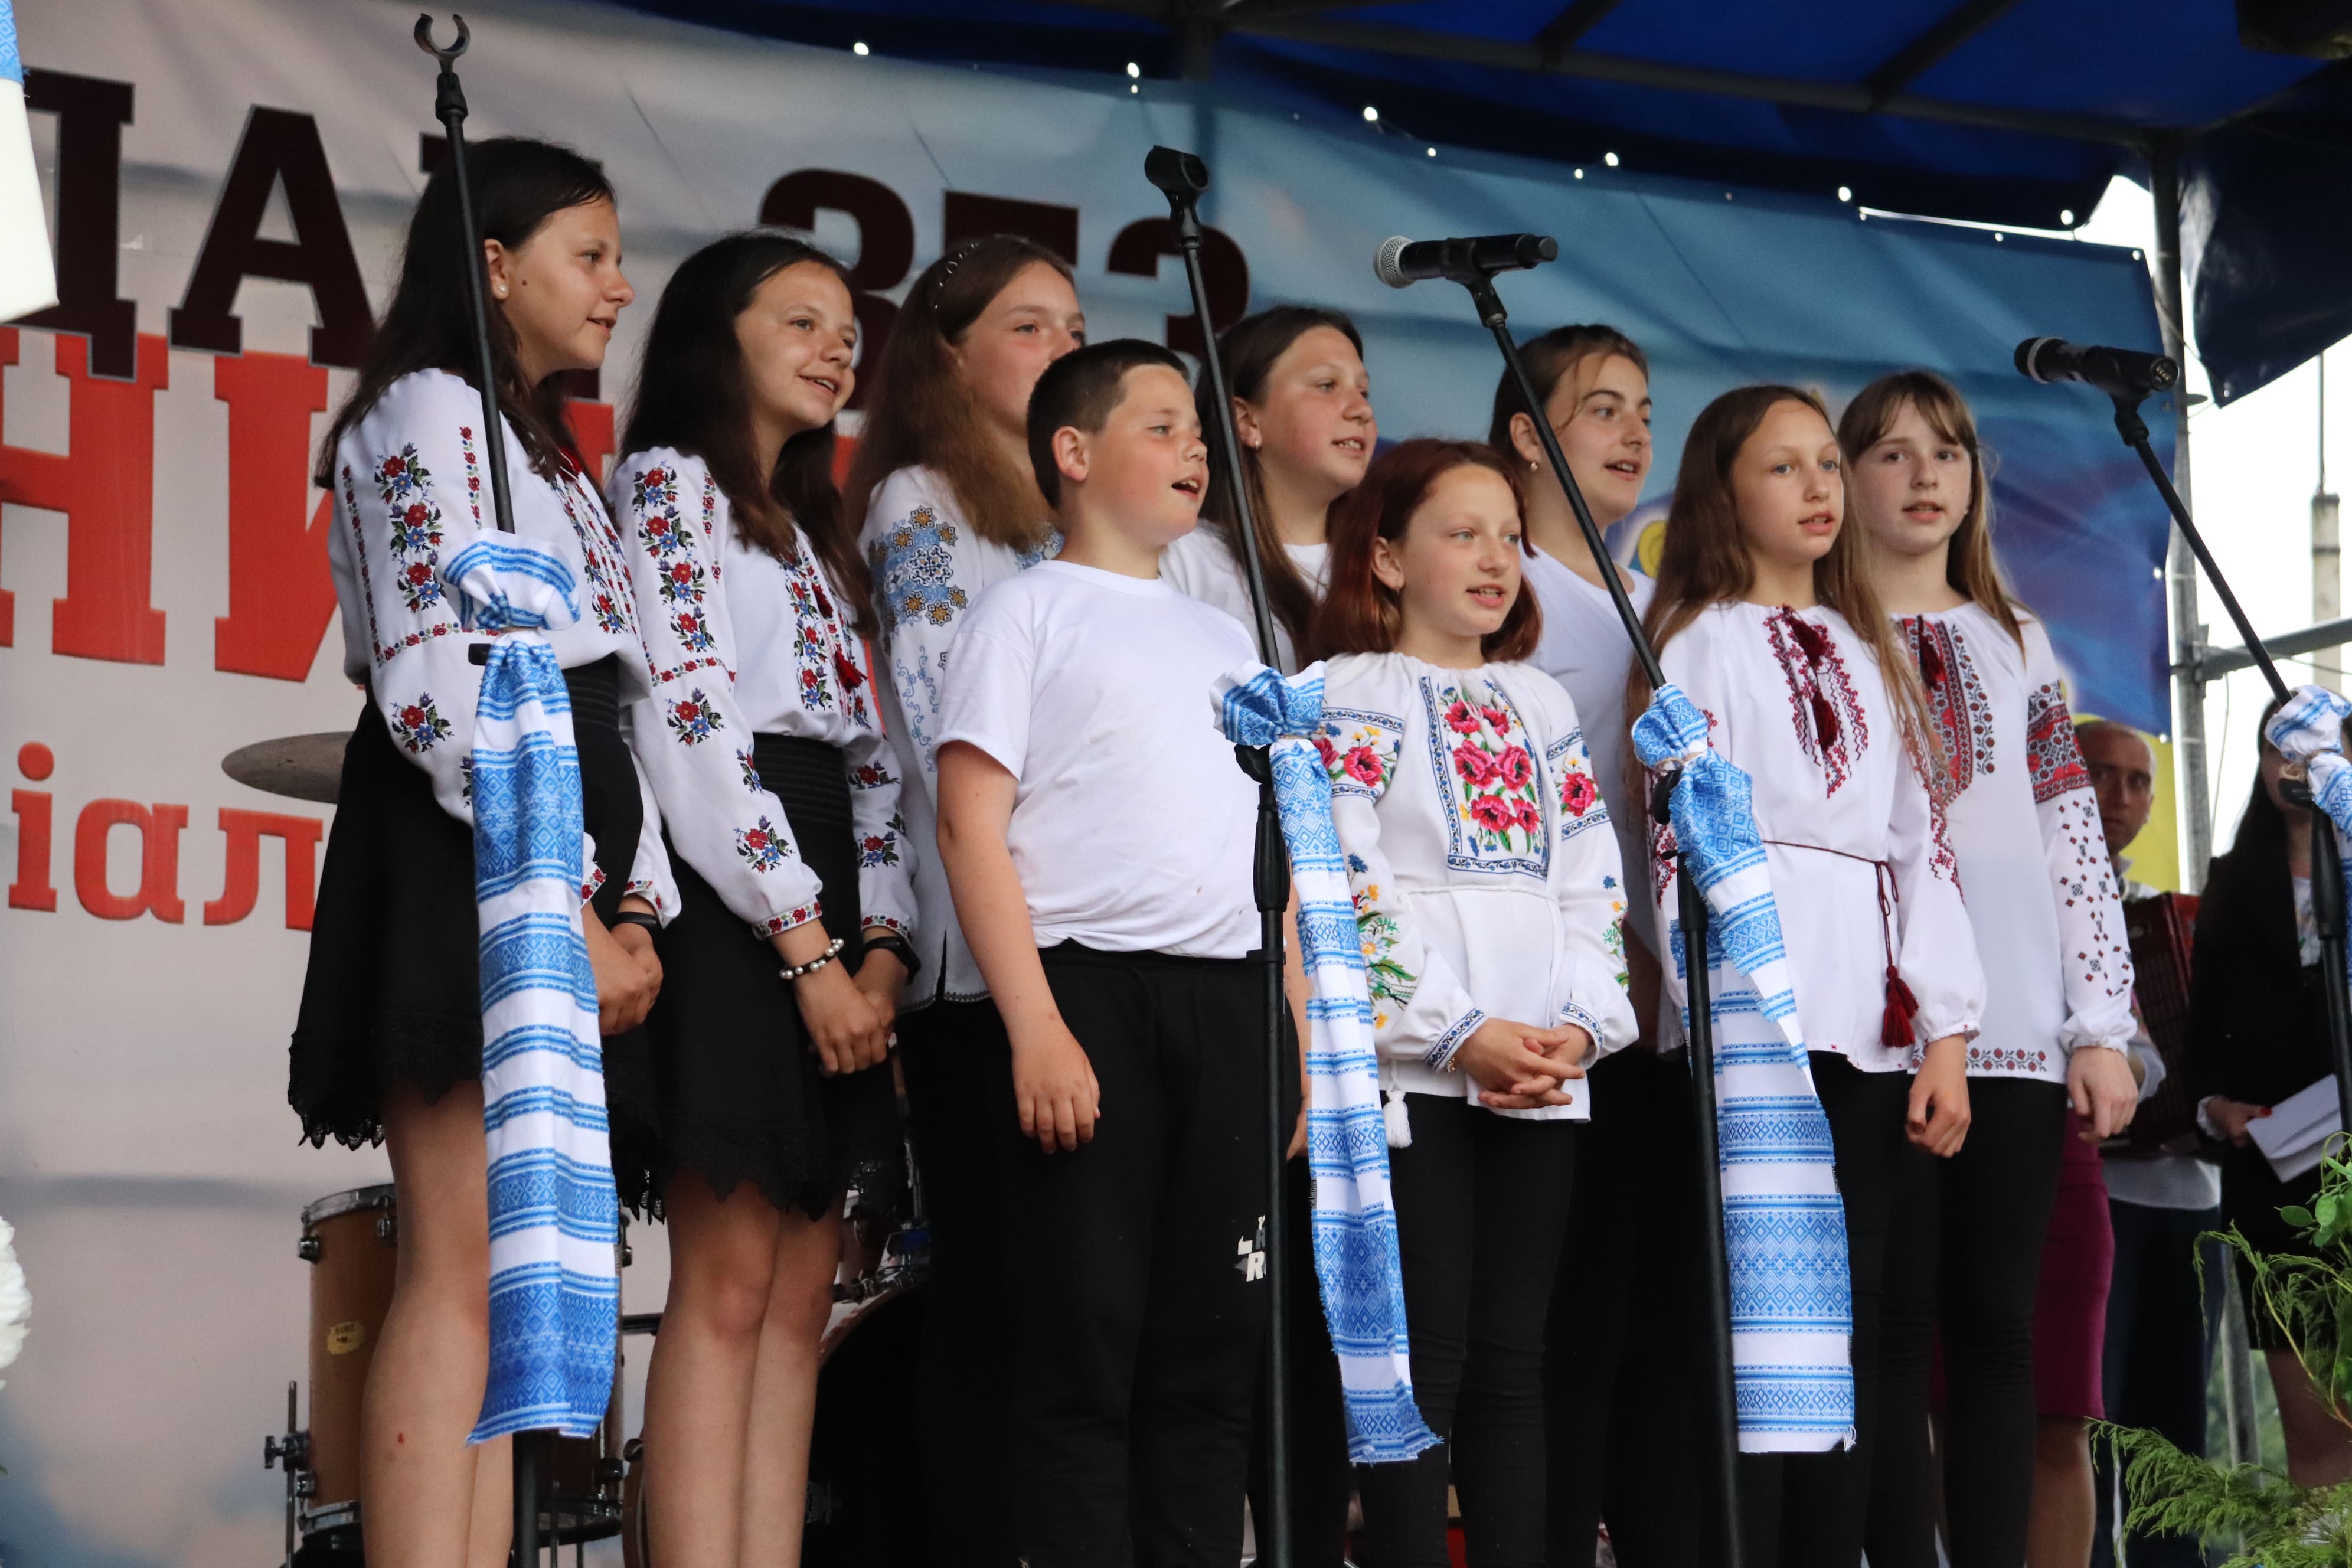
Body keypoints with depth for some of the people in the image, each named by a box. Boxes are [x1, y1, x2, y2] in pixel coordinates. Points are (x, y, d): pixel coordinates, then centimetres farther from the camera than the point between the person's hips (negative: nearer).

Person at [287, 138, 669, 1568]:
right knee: (464, 1273, -15)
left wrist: (636, 904, 7)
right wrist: (567, 909, -16)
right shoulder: (429, 414, -2)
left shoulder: (551, 459, 26)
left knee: (509, 1284, 3)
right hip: (468, 859, -9)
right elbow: (438, 689, -14)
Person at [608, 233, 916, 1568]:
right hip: (728, 900, -8)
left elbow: (872, 755, 17)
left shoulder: (819, 538, 25)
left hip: (834, 920, 8)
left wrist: (883, 945, -1)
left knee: (802, 1289, 2)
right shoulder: (669, 482, 0)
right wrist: (809, 945, -16)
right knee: (729, 1279, -13)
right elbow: (694, 726, -12)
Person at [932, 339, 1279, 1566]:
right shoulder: (1031, 610, 4)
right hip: (1088, 990, -6)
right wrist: (1036, 1027, -15)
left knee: (1214, 1348, 5)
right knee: (1085, 1347, -6)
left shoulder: (1224, 639, 22)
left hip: (1229, 1003, 6)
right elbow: (972, 826, -5)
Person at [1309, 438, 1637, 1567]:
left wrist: (1579, 1027, -4)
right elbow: (1342, 890, -10)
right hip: (1409, 1071, -5)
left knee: (1512, 1361, 6)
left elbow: (1594, 891, 14)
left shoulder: (1542, 705, 19)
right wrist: (1462, 1035, -17)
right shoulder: (1350, 696, 1)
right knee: (1425, 1357, -7)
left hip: (1544, 1079, 6)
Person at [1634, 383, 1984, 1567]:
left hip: (1872, 1035, 6)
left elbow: (1923, 844, 14)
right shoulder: (1704, 641, 2)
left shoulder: (1870, 653, 20)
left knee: (1853, 1324, 4)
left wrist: (1946, 1037, 5)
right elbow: (1683, 848, -5)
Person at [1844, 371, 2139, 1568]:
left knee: (1997, 1322, 3)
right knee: (1897, 1324, -4)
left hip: (2017, 1034, 4)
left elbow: (2075, 839, 13)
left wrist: (2103, 1027, 5)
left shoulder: (2016, 639, 18)